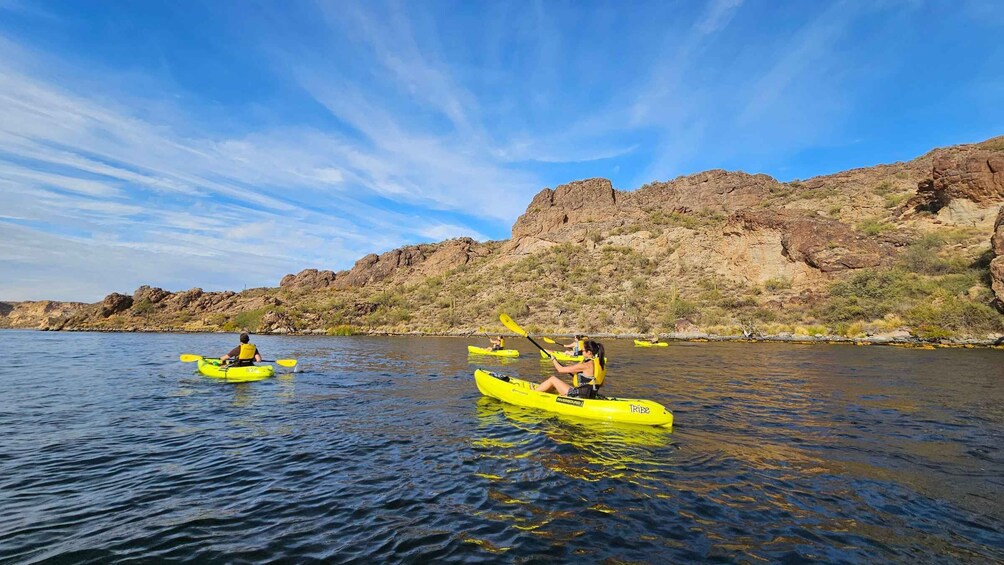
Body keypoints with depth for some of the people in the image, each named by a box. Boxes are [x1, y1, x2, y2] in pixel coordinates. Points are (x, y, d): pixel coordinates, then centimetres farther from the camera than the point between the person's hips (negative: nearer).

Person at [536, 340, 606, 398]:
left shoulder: (586, 365, -20)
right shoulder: (601, 364, 3)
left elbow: (561, 370, -13)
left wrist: (553, 359, 7)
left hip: (579, 396, -8)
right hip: (589, 395, 8)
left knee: (553, 379, 4)